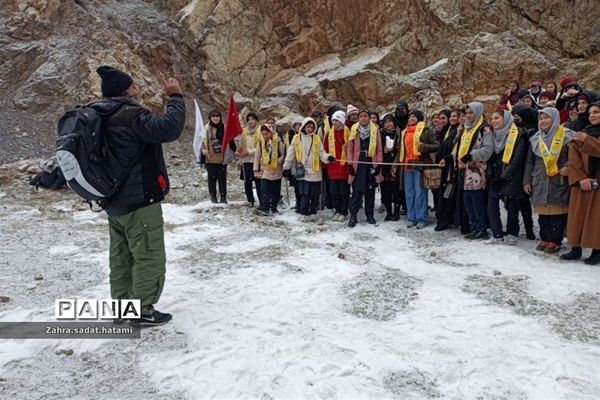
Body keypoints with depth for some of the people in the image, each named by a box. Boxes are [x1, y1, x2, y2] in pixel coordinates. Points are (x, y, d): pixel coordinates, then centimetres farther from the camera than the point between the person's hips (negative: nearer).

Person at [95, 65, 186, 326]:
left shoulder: (102, 119, 11)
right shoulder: (131, 116, -19)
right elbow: (169, 128, -29)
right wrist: (175, 97, -20)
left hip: (115, 201, 10)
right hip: (140, 201, -10)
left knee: (121, 256, 17)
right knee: (149, 256, 1)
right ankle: (143, 311, 9)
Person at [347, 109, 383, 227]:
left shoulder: (375, 130, 2)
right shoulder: (354, 129, 3)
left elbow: (379, 148, 2)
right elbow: (350, 148, 2)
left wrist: (379, 163, -4)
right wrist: (350, 163, -4)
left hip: (371, 163, 1)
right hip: (358, 164, -1)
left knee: (370, 190, 9)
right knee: (356, 191, -4)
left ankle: (370, 215, 19)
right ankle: (353, 216, 1)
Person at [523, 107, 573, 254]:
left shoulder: (566, 136, -1)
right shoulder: (535, 139, 12)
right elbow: (529, 162, 14)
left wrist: (569, 167, -18)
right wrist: (526, 181, 10)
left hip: (559, 182, -4)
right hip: (540, 182, 4)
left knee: (557, 211, -3)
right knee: (543, 212, 6)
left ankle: (555, 242, 4)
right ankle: (544, 239, 16)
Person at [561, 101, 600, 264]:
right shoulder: (580, 135, 13)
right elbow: (573, 160, 1)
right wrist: (580, 178, -12)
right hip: (582, 183, 3)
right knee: (577, 216, 3)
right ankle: (576, 249, 11)